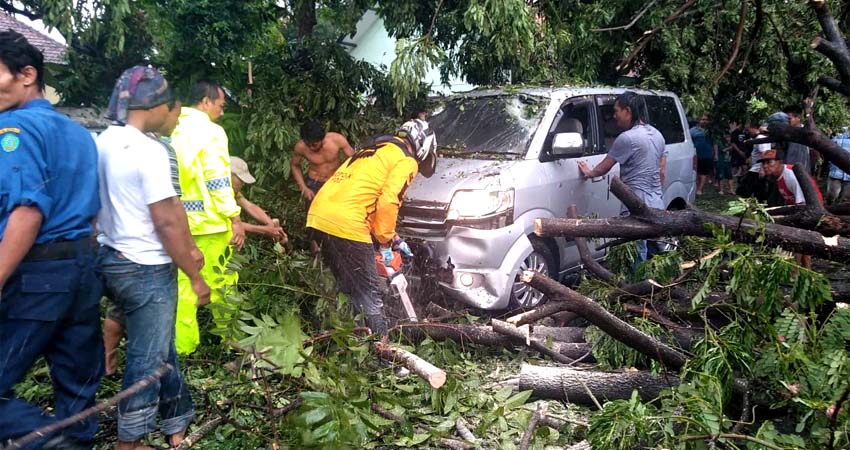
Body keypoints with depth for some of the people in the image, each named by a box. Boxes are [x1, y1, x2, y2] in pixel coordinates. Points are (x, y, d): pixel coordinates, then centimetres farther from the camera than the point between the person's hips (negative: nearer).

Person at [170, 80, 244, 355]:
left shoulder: (173, 131, 11)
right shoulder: (210, 132, -10)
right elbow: (218, 181, -16)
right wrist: (235, 219, -14)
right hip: (208, 220, -7)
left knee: (183, 283, 9)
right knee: (222, 282, 6)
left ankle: (182, 345, 12)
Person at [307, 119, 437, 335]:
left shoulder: (377, 150, 28)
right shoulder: (406, 161, 1)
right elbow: (388, 203, -11)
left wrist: (393, 238, 29)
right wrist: (386, 241, 1)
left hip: (318, 215, 9)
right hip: (346, 224, -9)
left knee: (347, 287, 22)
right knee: (369, 293, 3)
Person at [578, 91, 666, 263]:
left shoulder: (627, 138, -14)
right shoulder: (657, 135, 12)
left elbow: (604, 167, -3)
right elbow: (662, 172, 17)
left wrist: (589, 173, 17)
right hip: (657, 205, 9)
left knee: (638, 261, -4)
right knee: (657, 256, 15)